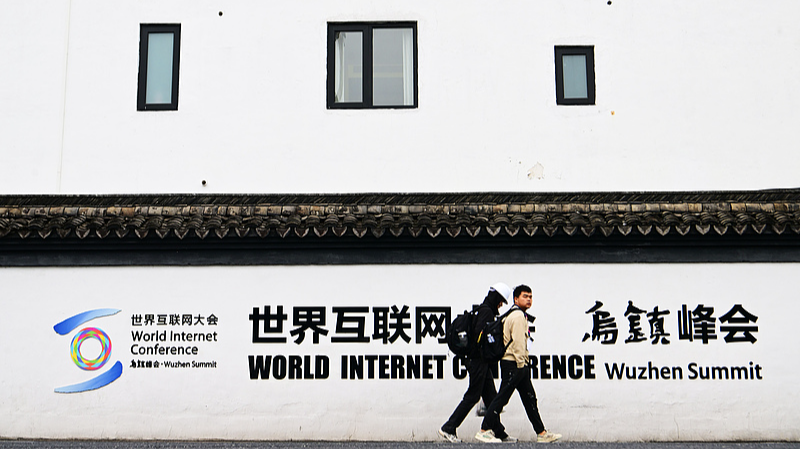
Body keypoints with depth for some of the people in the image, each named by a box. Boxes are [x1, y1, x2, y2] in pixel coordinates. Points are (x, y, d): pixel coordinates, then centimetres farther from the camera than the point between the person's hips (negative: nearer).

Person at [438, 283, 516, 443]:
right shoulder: (486, 311, -13)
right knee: (472, 396, -6)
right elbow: (479, 334, -24)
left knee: (491, 397, 11)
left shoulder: (483, 310, 17)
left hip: (482, 362, 10)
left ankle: (499, 433, 15)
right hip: (478, 361, -10)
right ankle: (448, 429, -2)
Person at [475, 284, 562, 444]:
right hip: (513, 364, -11)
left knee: (530, 398, 11)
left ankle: (541, 433, 15)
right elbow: (518, 341, -19)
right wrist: (521, 364, -20)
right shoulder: (518, 316, -12)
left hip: (519, 365, 11)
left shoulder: (519, 315, 21)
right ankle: (484, 431, -5)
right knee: (502, 397, -8)